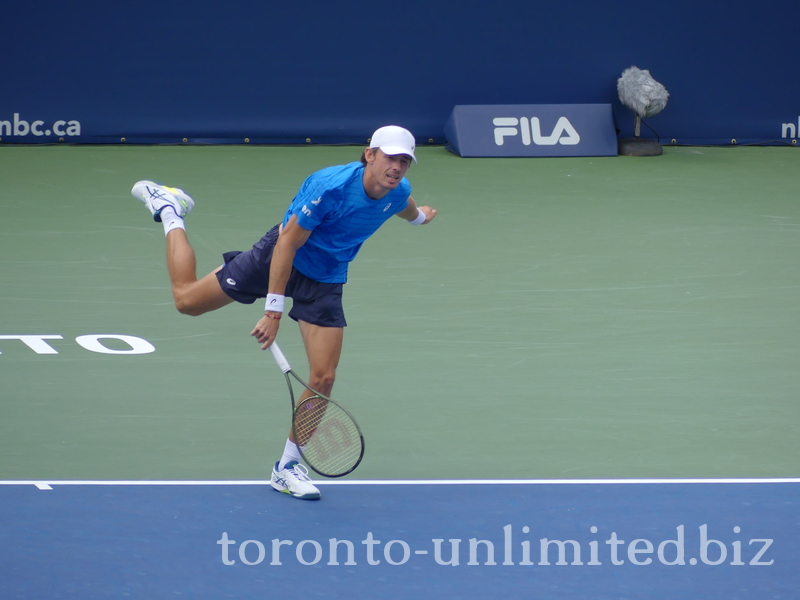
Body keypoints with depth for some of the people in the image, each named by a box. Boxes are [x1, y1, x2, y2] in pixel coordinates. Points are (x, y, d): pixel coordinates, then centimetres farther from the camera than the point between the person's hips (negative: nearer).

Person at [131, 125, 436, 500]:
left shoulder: (398, 191, -12)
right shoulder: (331, 188, -32)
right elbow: (287, 244, -28)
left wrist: (418, 217, 41)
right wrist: (273, 312, -28)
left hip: (325, 281, 5)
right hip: (279, 258, -4)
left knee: (323, 378, -7)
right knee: (187, 299, 6)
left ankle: (287, 468, 10)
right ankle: (169, 208, 29)